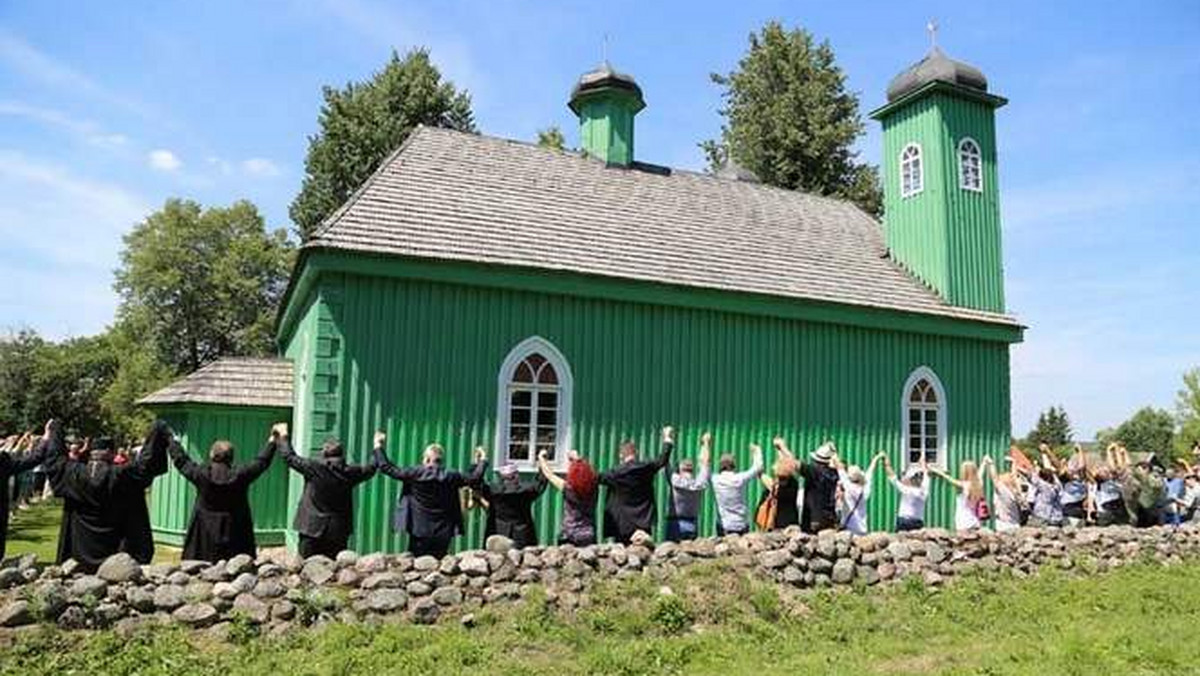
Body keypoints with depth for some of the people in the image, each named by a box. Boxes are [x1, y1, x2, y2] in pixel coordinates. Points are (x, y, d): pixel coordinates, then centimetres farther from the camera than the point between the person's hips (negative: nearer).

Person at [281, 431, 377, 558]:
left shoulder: (314, 467, -9)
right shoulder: (349, 472, -2)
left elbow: (290, 457, 5)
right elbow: (371, 468, 16)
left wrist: (283, 438, 22)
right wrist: (377, 445, 31)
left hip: (312, 529, -2)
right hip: (338, 532, 2)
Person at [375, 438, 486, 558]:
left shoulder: (415, 473, -7)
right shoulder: (450, 477, -2)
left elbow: (387, 468, 0)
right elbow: (474, 478, 9)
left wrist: (378, 447, 12)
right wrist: (481, 461, 25)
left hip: (419, 531, -1)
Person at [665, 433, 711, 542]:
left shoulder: (675, 481, -10)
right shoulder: (699, 484, -2)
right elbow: (704, 463, 12)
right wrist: (706, 443, 26)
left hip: (675, 524, -3)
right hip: (692, 525, 3)